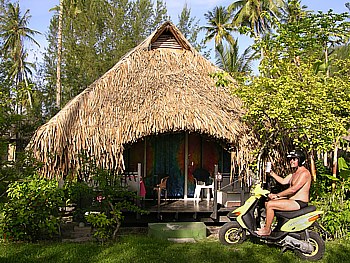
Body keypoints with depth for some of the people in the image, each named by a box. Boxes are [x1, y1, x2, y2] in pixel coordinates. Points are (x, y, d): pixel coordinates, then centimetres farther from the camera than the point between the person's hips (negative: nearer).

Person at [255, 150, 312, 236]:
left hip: (299, 203, -11)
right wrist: (272, 173, 9)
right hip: (292, 200, 11)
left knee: (270, 204, -20)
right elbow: (283, 181, 19)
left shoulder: (304, 173, -17)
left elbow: (293, 189, -25)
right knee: (267, 202, 11)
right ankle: (267, 225, 16)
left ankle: (267, 230, -8)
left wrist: (277, 195, -22)